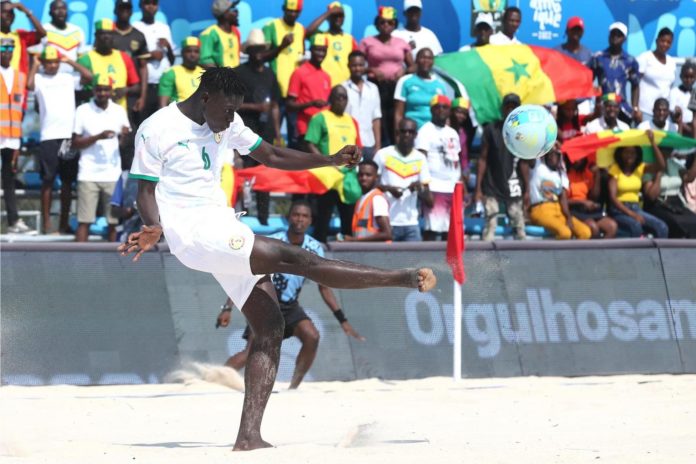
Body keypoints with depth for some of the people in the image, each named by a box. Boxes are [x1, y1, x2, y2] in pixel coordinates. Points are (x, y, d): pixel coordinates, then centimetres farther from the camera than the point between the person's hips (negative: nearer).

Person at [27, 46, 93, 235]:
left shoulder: (68, 78, 12)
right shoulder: (39, 79, 4)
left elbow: (88, 76, -2)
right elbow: (29, 85, -17)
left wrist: (70, 62, 5)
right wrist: (35, 65, -3)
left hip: (69, 135, 3)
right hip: (49, 137, -3)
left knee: (67, 181, 6)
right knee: (47, 180, -1)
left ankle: (64, 223, 13)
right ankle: (46, 223, 2)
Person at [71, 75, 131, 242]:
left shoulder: (119, 111, 8)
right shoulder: (83, 111, 1)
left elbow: (124, 143, 11)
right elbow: (75, 143, -1)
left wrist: (124, 136, -12)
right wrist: (98, 137, -15)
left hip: (113, 174, 2)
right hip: (89, 174, -2)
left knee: (114, 221, 1)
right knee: (84, 221, -4)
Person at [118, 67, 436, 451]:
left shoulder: (227, 125, 13)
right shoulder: (156, 130, -7)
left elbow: (273, 156, 19)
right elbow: (146, 191, -6)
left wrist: (331, 160, 8)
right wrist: (153, 229, -26)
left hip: (223, 228, 9)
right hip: (194, 233, -9)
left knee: (269, 327, -3)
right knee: (296, 259, -17)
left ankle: (248, 435, -6)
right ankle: (406, 279, -18)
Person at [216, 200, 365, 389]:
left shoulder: (315, 248, -5)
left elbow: (324, 287, 5)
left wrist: (342, 320, 0)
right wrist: (228, 308, -21)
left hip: (290, 306, 4)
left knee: (312, 337, -22)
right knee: (253, 351, -22)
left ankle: (293, 388, -10)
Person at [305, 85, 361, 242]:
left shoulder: (351, 121, 17)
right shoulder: (320, 118, 0)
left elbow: (358, 147, 21)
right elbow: (311, 145, -7)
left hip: (349, 176, 6)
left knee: (350, 218, 7)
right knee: (323, 217, -5)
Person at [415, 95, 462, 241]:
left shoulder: (453, 133, 20)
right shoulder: (426, 131, -2)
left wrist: (463, 189, 16)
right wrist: (425, 188, -19)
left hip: (454, 189, 7)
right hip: (435, 188, -7)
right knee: (432, 229, -12)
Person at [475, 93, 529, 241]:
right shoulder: (491, 129, -1)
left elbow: (524, 163, 10)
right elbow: (482, 159, -2)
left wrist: (527, 189, 7)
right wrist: (478, 188, -7)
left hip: (514, 188, 3)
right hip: (492, 188, -3)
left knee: (519, 227, 2)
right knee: (490, 225, -9)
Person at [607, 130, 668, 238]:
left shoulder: (640, 168, 9)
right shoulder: (614, 170, -6)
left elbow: (661, 166, -8)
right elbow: (612, 197, -13)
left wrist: (653, 143, -14)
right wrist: (630, 213, -23)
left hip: (636, 208, 5)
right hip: (619, 210, -5)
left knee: (662, 227, -21)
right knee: (635, 226, -37)